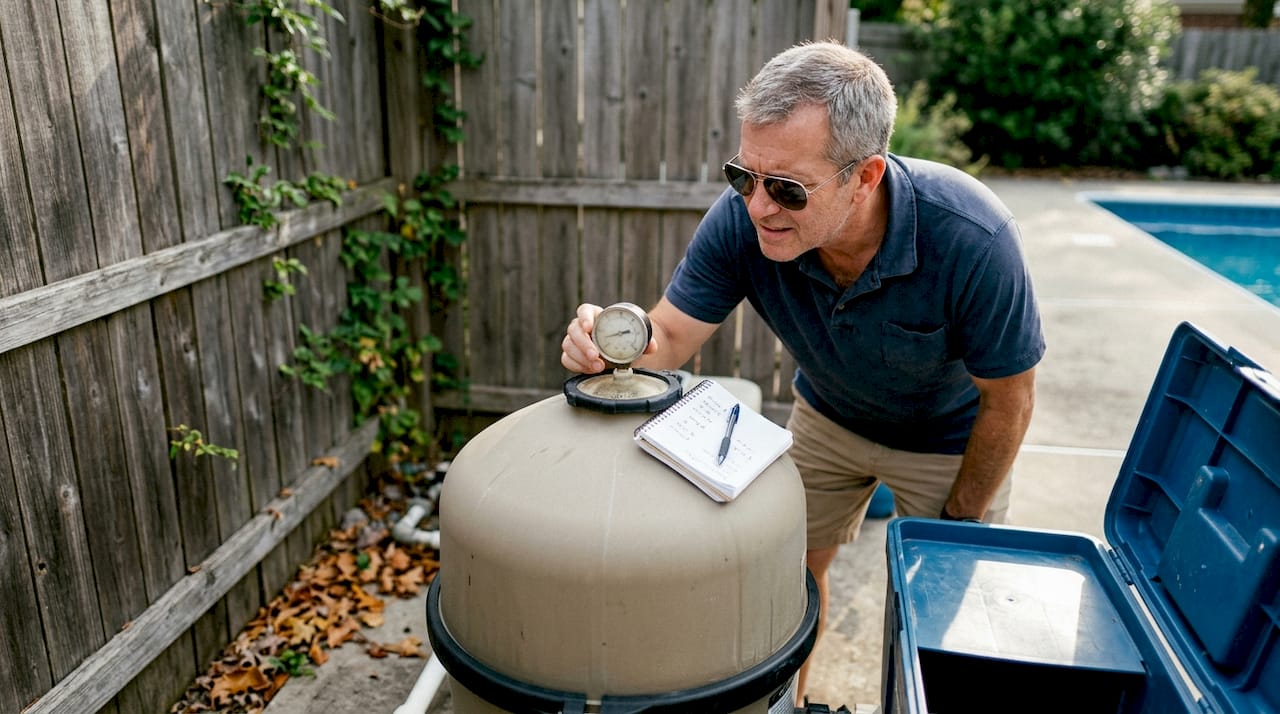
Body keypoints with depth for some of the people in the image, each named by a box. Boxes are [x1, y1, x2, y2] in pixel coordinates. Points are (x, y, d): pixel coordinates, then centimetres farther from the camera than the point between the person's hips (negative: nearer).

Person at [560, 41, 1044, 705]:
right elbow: (668, 338, -24)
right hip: (827, 418, 3)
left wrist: (959, 525, -11)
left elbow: (1008, 401, -23)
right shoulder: (742, 217, -30)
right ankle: (786, 700, 39)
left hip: (949, 439, -2)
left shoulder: (972, 239, -38)